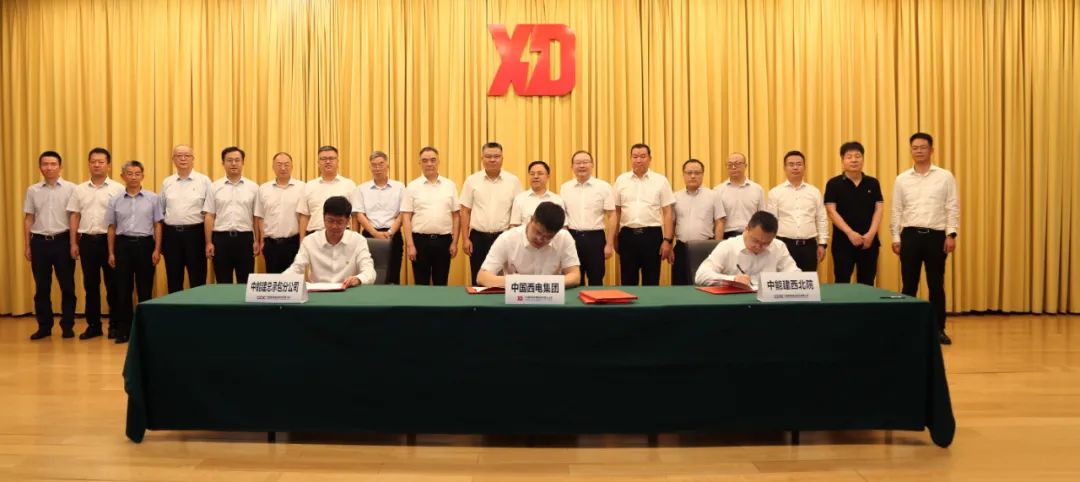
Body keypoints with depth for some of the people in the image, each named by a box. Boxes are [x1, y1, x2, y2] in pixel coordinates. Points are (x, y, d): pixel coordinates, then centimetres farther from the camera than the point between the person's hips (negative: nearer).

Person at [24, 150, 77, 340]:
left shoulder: (70, 189, -2)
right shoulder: (33, 190, 7)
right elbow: (28, 219, 10)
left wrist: (75, 243, -4)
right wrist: (27, 246, 8)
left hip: (62, 240, -2)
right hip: (39, 241, 2)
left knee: (67, 286, 4)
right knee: (41, 287, 8)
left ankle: (67, 326, 13)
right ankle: (44, 326, 17)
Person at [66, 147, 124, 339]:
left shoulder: (118, 189, -2)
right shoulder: (79, 190, 10)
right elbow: (74, 217, 11)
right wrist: (74, 243, 6)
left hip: (109, 240, -3)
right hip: (87, 240, 4)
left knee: (112, 284, 2)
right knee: (90, 284, 9)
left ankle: (115, 325, 11)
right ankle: (93, 325, 17)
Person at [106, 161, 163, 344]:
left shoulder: (152, 198, 1)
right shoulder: (115, 200, 7)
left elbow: (157, 225, 2)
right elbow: (112, 228, 9)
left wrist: (157, 249, -4)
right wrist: (111, 253, 6)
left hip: (145, 243, -1)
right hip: (123, 244, 2)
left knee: (145, 288, 4)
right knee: (123, 288, 4)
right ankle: (123, 329, 13)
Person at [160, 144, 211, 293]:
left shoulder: (203, 181, -1)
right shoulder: (167, 183, 10)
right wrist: (159, 241, 8)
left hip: (194, 233, -3)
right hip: (171, 234, 3)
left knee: (197, 279, 3)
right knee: (173, 280, 10)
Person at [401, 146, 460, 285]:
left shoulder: (450, 185, 5)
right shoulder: (412, 187, 1)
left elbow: (456, 215, 6)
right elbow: (406, 217, -1)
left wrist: (455, 242, 1)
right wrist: (410, 245, -8)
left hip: (443, 240, 1)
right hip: (420, 240, -1)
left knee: (441, 284, 8)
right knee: (421, 284, 6)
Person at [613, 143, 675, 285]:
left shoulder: (661, 181, 2)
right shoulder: (621, 180, 6)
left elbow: (667, 213, 1)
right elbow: (616, 211, 10)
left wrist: (668, 240, -5)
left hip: (652, 235, -1)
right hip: (627, 235, 1)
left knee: (651, 282, 6)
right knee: (628, 281, 9)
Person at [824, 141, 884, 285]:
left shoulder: (873, 183, 8)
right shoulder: (834, 184, -1)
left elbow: (879, 209, 3)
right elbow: (831, 211, -7)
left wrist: (871, 234, -11)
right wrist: (850, 233, -17)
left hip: (869, 240, 3)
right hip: (843, 241, -3)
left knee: (867, 284, 7)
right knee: (842, 283, 0)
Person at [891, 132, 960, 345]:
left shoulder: (945, 177, 2)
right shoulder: (902, 179, 7)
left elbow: (953, 208, 0)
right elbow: (897, 211, 8)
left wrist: (951, 234, -8)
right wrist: (896, 237, 3)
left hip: (936, 235, -1)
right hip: (910, 235, 1)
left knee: (936, 285, 5)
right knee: (909, 285, 4)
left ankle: (938, 329, 15)